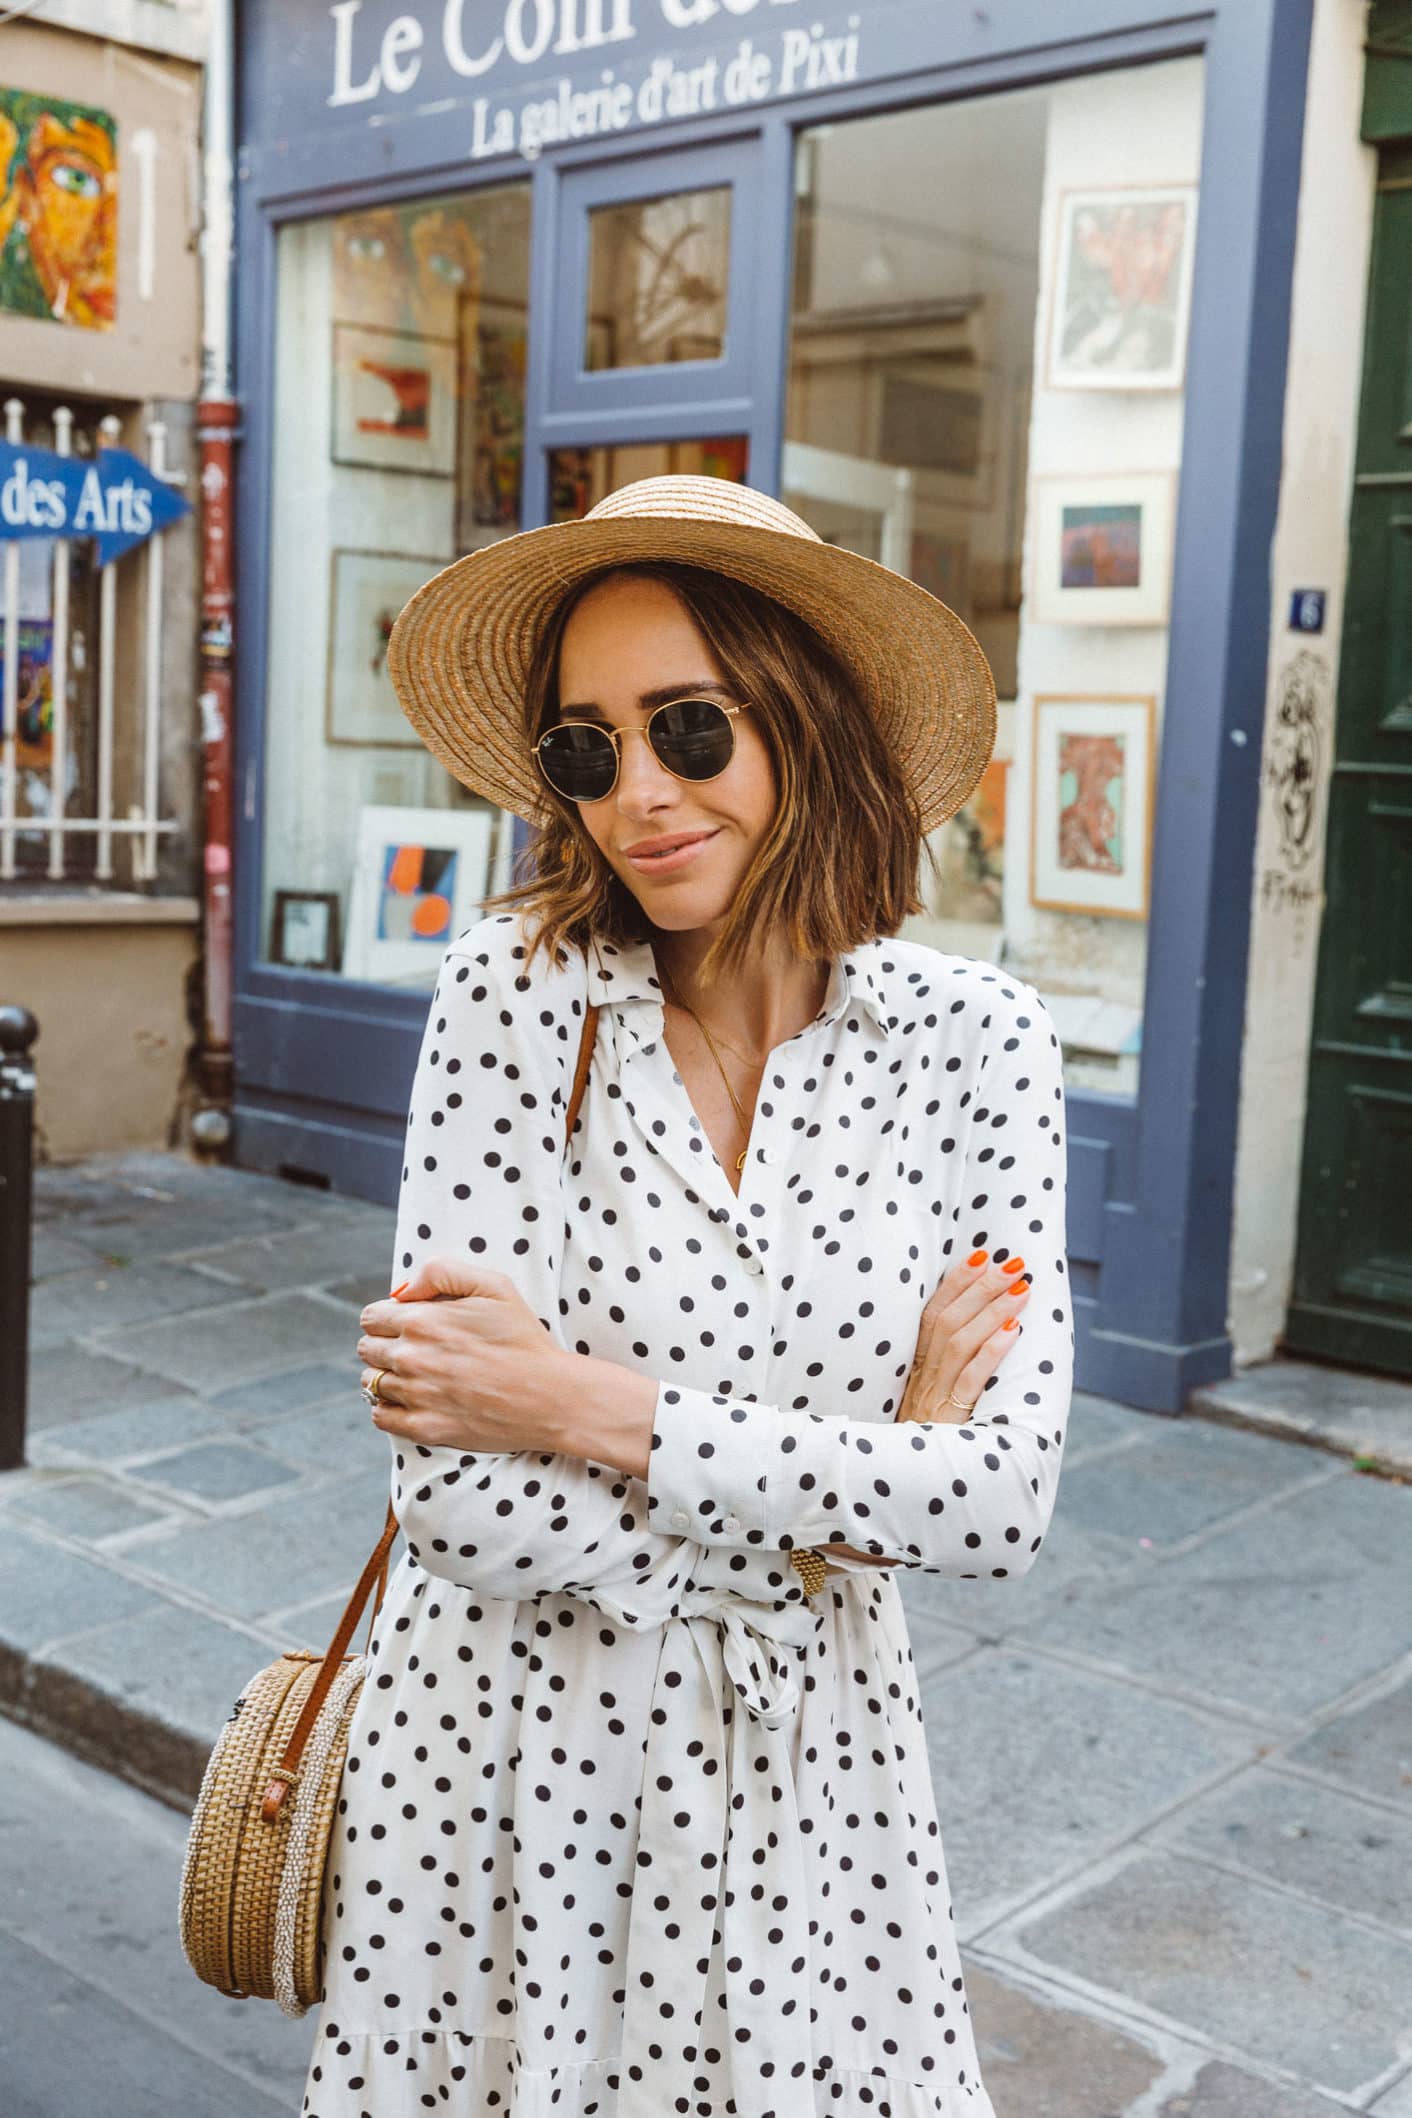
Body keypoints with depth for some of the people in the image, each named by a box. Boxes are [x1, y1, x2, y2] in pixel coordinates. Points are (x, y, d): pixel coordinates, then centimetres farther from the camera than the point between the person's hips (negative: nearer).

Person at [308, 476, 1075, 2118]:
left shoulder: (975, 1043, -9)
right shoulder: (517, 990, -14)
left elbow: (1001, 1503, -16)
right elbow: (465, 1505, -19)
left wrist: (596, 1407, -20)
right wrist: (837, 1499, -15)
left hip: (806, 1765, 2)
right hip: (511, 1748, -1)